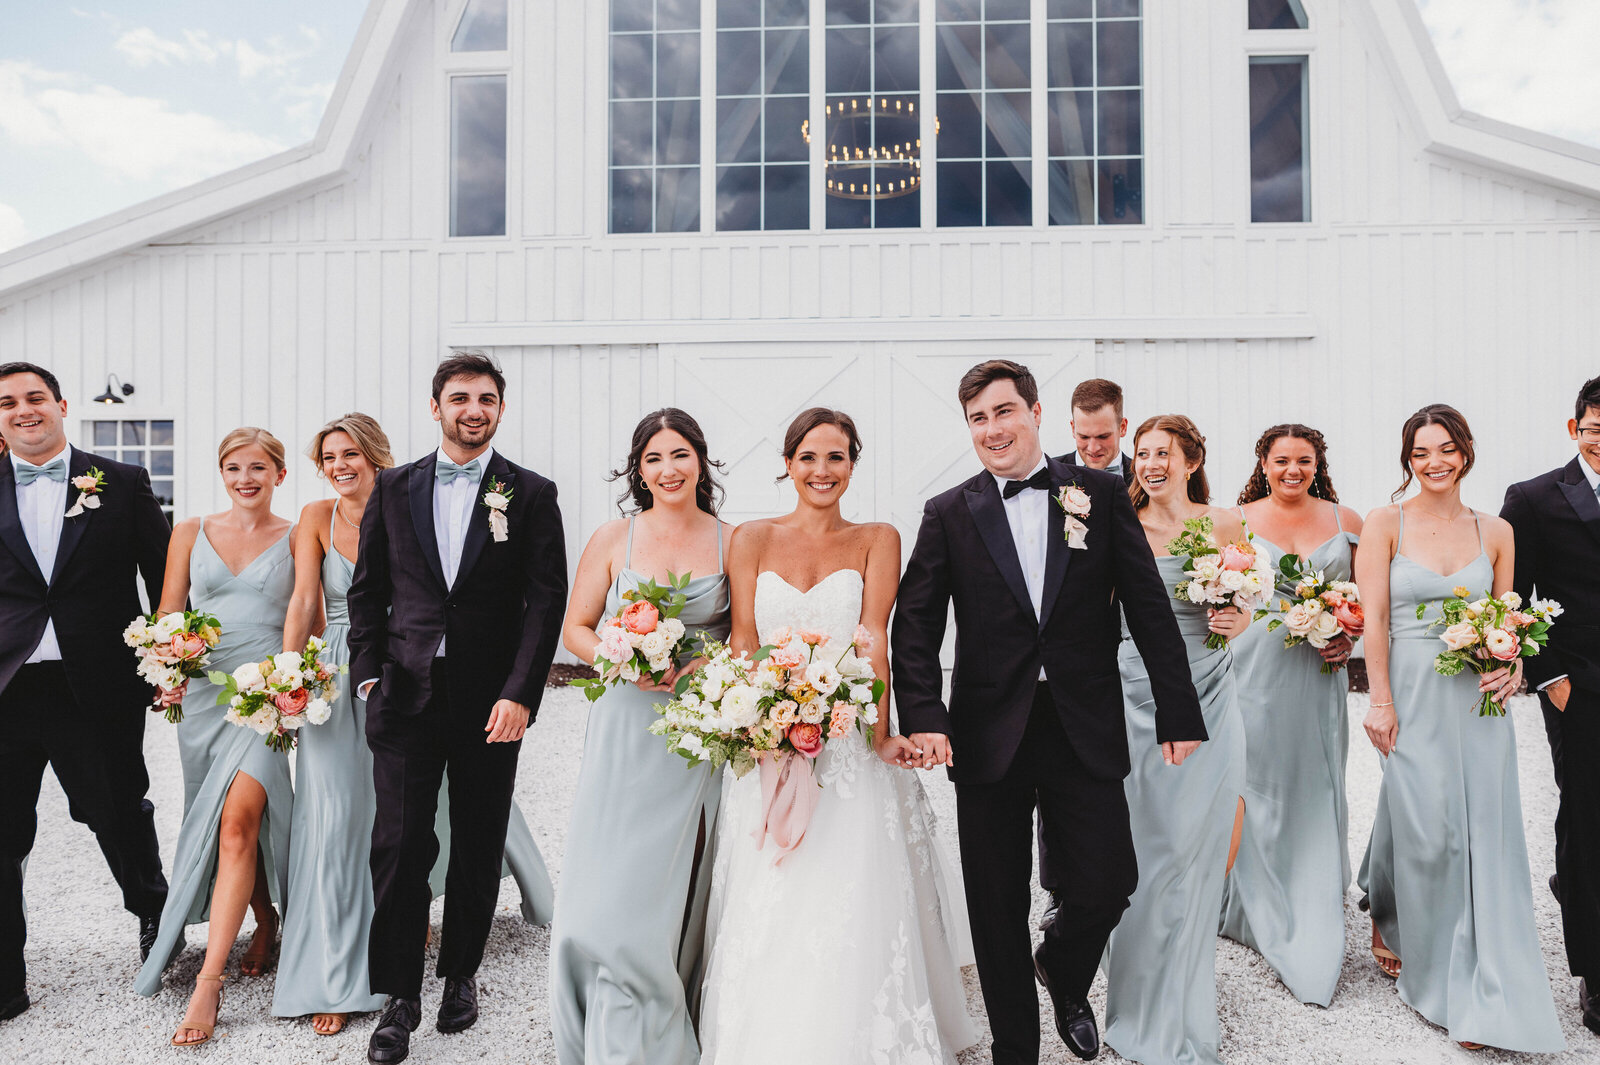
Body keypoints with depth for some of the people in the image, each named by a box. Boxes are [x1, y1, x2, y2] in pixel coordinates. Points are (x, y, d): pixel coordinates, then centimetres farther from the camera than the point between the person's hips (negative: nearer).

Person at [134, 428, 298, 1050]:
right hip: (202, 694, 4)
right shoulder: (191, 533, 11)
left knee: (237, 820, -17)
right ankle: (266, 924, 33)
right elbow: (167, 619, 10)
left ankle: (208, 982, -16)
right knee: (231, 824, 10)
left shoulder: (295, 539, 4)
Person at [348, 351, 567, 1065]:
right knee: (398, 845, 0)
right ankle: (399, 997, 14)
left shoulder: (532, 494, 0)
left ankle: (461, 973, 30)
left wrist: (520, 694, -12)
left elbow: (547, 599, -5)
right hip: (407, 693, 1)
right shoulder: (394, 488, 8)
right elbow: (367, 589, 11)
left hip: (491, 701, -1)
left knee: (479, 847, 11)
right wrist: (369, 672, 2)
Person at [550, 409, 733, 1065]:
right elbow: (576, 628, 6)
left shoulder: (733, 542, 3)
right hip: (626, 728, 0)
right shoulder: (612, 540, 4)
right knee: (613, 887, -2)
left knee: (680, 885, 6)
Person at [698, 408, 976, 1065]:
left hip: (850, 746, -1)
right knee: (766, 915, 5)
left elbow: (873, 638, -6)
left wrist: (881, 734, -16)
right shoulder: (752, 539, 7)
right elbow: (743, 641, 1)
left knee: (852, 909, -1)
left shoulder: (877, 540, 4)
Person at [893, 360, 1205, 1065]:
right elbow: (916, 625, -1)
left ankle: (1063, 975, 36)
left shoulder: (1101, 494, 4)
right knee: (998, 912, 9)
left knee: (1108, 883, 1)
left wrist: (1179, 714, 0)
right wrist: (923, 717, -14)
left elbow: (1150, 609, 3)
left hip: (1086, 733, 0)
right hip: (988, 736, 0)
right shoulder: (948, 515, 4)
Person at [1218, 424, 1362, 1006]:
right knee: (1256, 779, 1)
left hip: (1321, 671, 2)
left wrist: (1349, 637, -5)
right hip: (1256, 667, -2)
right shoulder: (1239, 520, 2)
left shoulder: (1346, 521, 8)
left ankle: (1315, 923, 22)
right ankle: (1263, 909, 19)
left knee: (1317, 784, 7)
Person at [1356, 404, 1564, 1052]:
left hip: (1478, 699, 3)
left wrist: (1512, 667, -7)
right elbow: (1374, 618, -6)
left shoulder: (1495, 532, 7)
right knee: (1426, 832, -2)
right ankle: (1390, 921, 30)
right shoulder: (1385, 524, -2)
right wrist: (1380, 701, -10)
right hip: (1413, 697, -3)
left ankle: (1481, 997, 18)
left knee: (1484, 838, 4)